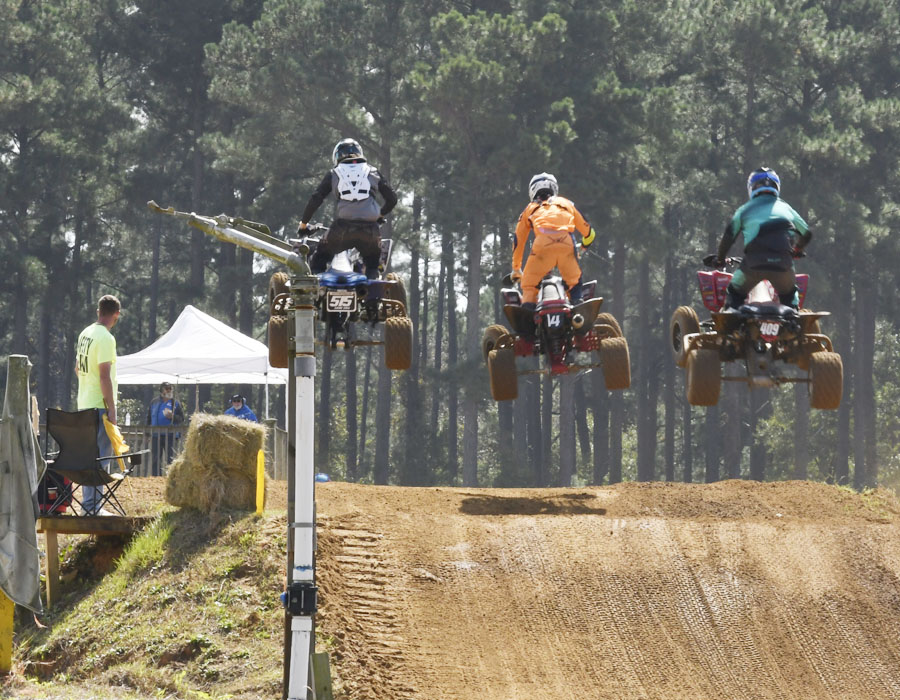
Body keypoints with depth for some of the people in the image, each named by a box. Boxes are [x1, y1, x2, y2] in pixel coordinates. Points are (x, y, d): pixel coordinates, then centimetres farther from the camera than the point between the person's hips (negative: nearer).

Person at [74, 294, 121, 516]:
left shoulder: (85, 334, 12)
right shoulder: (105, 338, -16)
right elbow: (104, 376, -21)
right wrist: (111, 409, -18)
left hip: (84, 404, 9)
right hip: (99, 405, -9)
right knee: (101, 455, -7)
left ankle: (89, 501, 20)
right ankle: (92, 504, -9)